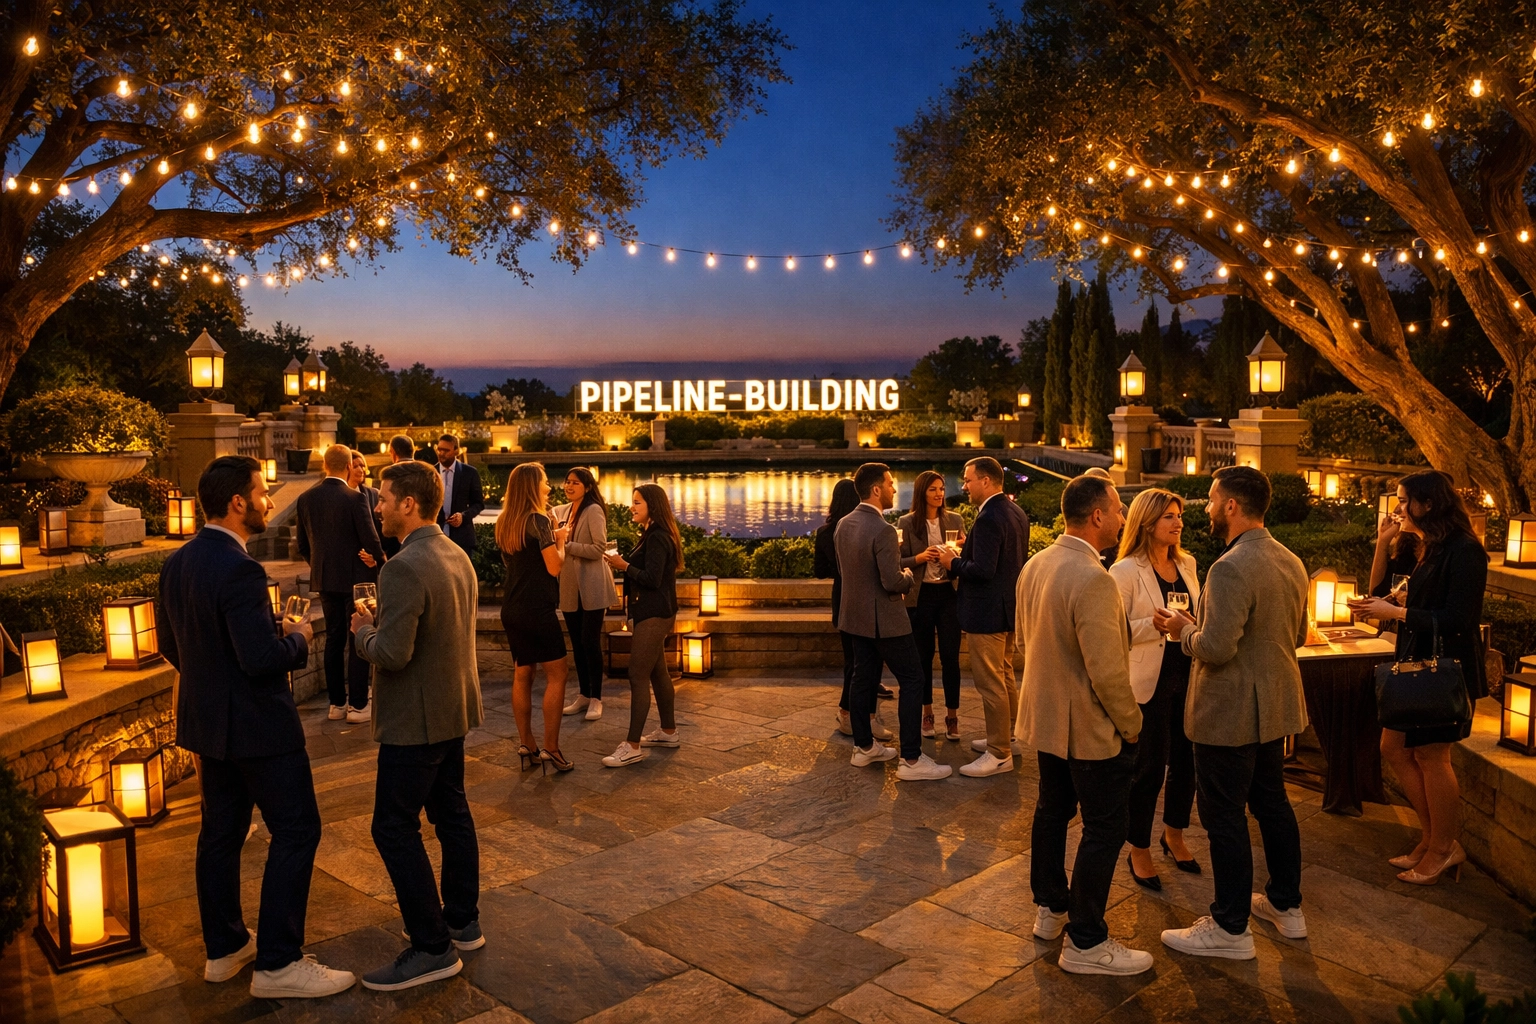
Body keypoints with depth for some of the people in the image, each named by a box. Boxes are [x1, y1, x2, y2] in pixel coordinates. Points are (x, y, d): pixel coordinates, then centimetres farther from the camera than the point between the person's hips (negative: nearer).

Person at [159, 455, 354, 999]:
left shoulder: (177, 563, 5)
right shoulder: (239, 570, -25)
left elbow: (170, 646, 13)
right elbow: (264, 658, -28)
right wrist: (299, 637, -10)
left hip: (206, 719, 10)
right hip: (255, 724, -9)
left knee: (221, 831, 17)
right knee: (296, 830, 0)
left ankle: (224, 947, 29)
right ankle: (278, 964, 4)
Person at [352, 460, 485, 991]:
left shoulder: (404, 568, -23)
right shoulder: (457, 556, 6)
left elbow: (392, 653, -27)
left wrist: (362, 629, -8)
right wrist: (381, 626, 12)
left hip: (416, 719, -10)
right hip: (454, 709, 10)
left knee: (394, 827, 0)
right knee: (451, 812, 18)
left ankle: (433, 948, 5)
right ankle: (463, 921, 31)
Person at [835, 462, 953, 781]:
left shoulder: (843, 525, 4)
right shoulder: (882, 530, -23)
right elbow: (893, 582, -24)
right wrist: (908, 576, -3)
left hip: (856, 614, 9)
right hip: (884, 618, -9)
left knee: (864, 679, 16)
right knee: (911, 681, -1)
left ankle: (864, 746, 26)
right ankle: (911, 760, -1)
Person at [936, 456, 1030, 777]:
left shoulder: (988, 519, -23)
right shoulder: (1017, 513, 8)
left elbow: (982, 570, -28)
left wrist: (953, 563, -11)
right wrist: (966, 553, 12)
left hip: (988, 613, -10)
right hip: (1010, 606, 10)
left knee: (990, 683, -2)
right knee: (1004, 676, 22)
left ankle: (999, 754, 5)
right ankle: (1006, 737, 35)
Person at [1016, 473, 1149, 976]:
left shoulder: (1034, 566, 1)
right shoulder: (1094, 580, -27)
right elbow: (1107, 672, -26)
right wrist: (1131, 725, -12)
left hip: (1045, 717, 9)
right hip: (1090, 727, -9)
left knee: (1052, 812, 21)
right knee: (1105, 828, 4)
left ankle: (1050, 909, 37)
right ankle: (1085, 943, 12)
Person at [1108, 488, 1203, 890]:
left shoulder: (1187, 564, 9)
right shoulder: (1125, 571, -11)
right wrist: (1158, 624, -26)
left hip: (1187, 678, 6)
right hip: (1150, 683, -6)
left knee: (1186, 759, 13)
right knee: (1149, 767, 2)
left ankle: (1174, 835, 36)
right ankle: (1139, 852, 19)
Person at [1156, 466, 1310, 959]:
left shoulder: (1231, 568, -25)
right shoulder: (1290, 562, 5)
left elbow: (1215, 649, -28)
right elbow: (1297, 634, 16)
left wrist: (1183, 629, -11)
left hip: (1230, 713, -9)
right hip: (1275, 706, 9)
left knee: (1225, 817, 3)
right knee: (1272, 803, 22)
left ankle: (1230, 928, 15)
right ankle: (1286, 904, 36)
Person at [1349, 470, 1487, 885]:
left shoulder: (1464, 551, -16)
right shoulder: (1428, 549, 11)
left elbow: (1458, 620, -21)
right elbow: (1382, 589, 9)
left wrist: (1395, 612, -19)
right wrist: (1385, 540, 3)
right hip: (1417, 665, 9)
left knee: (1431, 755, 1)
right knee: (1395, 749, 11)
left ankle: (1444, 848, 17)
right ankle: (1433, 836, 24)